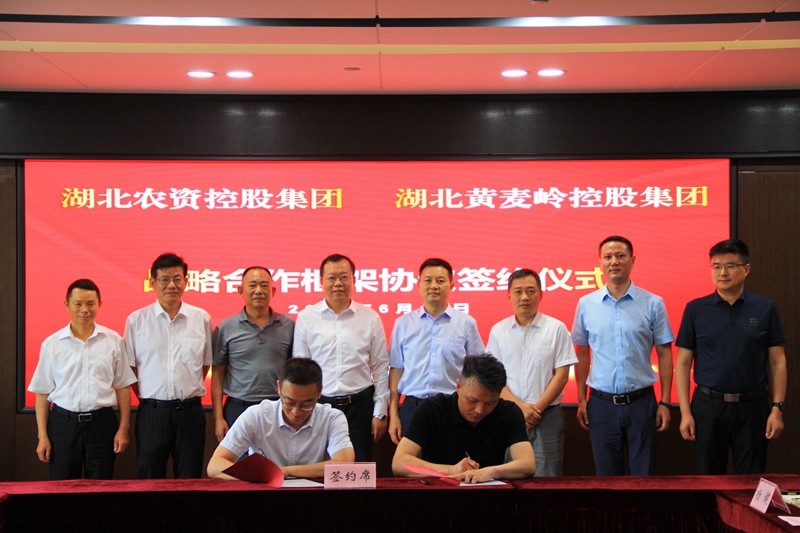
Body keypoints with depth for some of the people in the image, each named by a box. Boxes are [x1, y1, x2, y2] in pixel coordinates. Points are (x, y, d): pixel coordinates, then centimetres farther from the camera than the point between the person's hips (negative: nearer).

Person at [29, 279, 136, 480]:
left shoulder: (113, 340, 2)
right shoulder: (52, 344, 2)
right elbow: (42, 393, 4)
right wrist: (42, 436, 1)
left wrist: (123, 429, 1)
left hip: (102, 423, 0)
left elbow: (123, 387, 5)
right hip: (63, 423, 0)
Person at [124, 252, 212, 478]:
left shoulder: (201, 318, 5)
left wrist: (189, 390, 7)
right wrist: (144, 395, 2)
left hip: (190, 411, 1)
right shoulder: (136, 320, 2)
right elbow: (130, 366, 6)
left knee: (190, 482, 7)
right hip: (152, 411, -1)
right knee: (150, 480, 5)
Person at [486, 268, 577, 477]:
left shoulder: (556, 328, 3)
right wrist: (519, 406, -9)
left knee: (547, 479, -3)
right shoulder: (498, 331, 8)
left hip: (548, 415, -2)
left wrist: (538, 408, -9)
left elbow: (562, 374, -1)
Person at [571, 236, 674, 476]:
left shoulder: (653, 304, -1)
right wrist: (581, 400, 5)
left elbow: (664, 354, 1)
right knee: (607, 476, 10)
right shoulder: (586, 304, 3)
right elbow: (581, 354, 9)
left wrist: (665, 402, -3)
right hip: (601, 403, 1)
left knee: (643, 476, 5)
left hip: (641, 402, -1)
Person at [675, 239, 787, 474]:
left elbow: (777, 362, 3)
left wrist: (777, 408, -5)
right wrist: (685, 412, -4)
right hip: (708, 406, 0)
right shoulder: (695, 309, 1)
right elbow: (683, 362, 2)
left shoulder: (765, 308, 1)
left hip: (752, 408, 0)